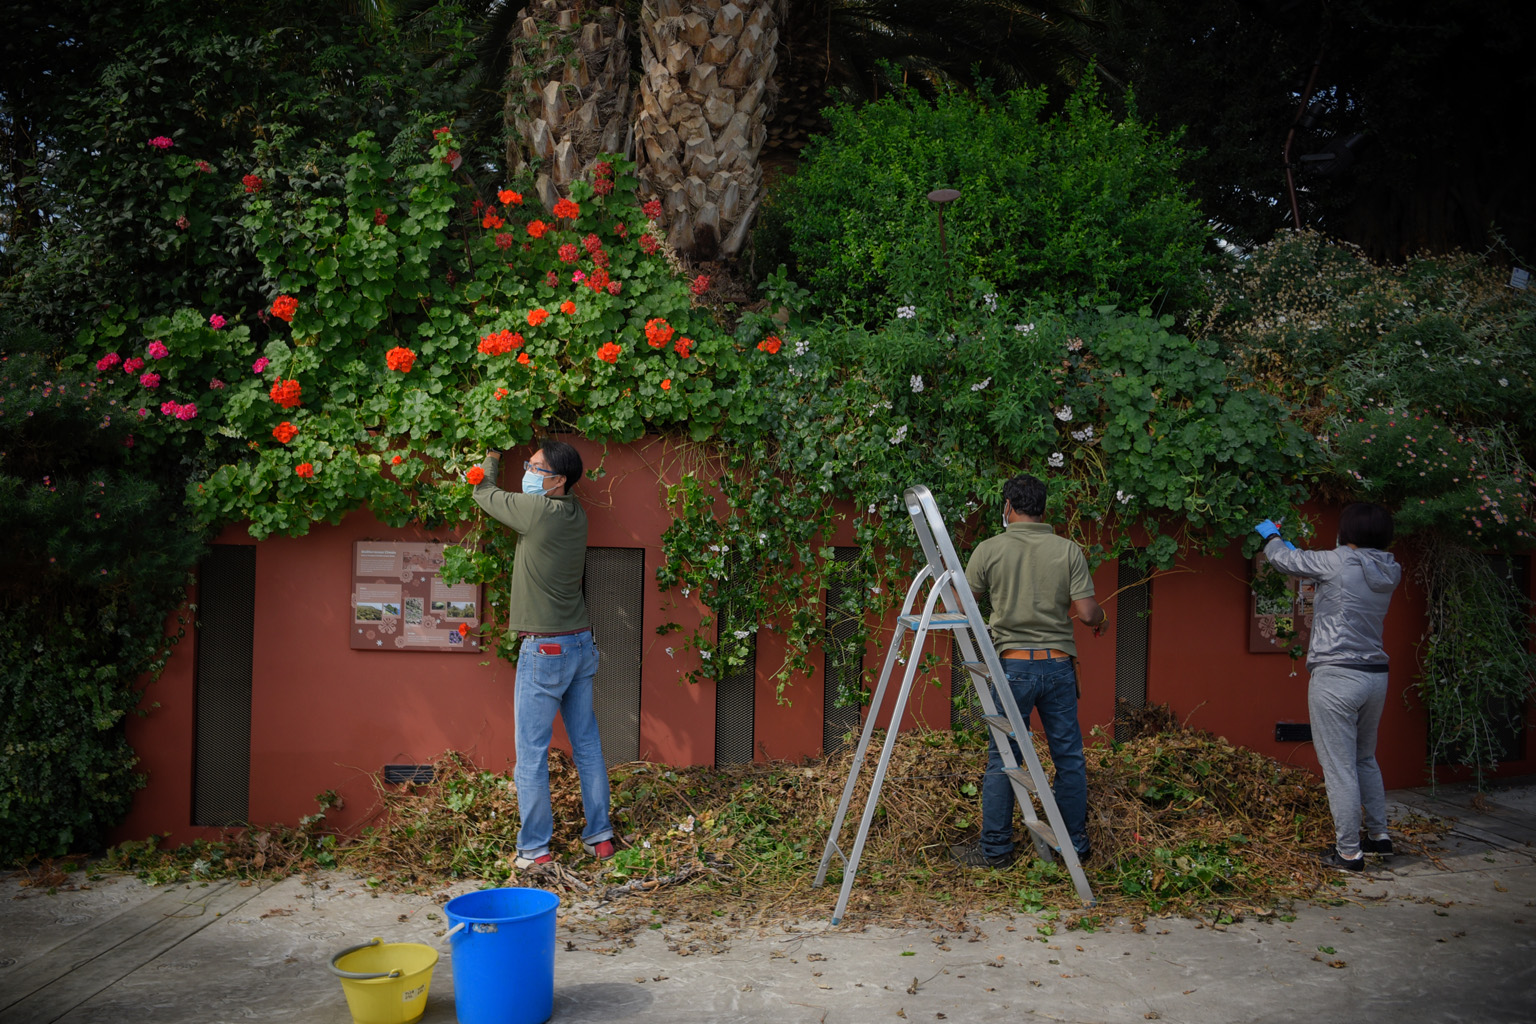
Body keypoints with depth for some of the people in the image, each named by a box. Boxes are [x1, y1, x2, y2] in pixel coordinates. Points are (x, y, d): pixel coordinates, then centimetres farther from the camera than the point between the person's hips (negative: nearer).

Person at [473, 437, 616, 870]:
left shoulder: (536, 510, -17)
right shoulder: (575, 513, 5)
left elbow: (483, 493, 0)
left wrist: (493, 452, 15)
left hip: (544, 649, -8)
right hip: (582, 644, 8)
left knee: (531, 754, 2)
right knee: (587, 745, 13)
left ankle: (534, 849, 8)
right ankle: (600, 837, 21)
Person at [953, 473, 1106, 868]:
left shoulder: (989, 550, -4)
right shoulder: (1068, 550, 0)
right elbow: (1086, 612, -5)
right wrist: (1101, 618, 17)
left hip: (1013, 663, -2)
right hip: (1059, 664, 2)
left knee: (1002, 759, 5)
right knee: (1069, 756, 12)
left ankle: (995, 849, 11)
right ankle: (1076, 844, 21)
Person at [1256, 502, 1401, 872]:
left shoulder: (1340, 561, -14)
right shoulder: (1388, 573, 6)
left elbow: (1284, 560, 0)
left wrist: (1270, 535, 22)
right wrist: (1287, 544, 32)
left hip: (1336, 677, -8)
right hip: (1375, 675, 8)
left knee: (1339, 767, 0)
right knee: (1364, 759, 25)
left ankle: (1349, 852, 5)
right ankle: (1379, 834, 31)